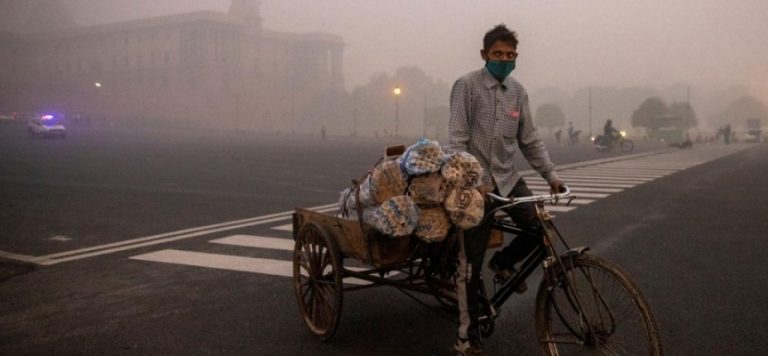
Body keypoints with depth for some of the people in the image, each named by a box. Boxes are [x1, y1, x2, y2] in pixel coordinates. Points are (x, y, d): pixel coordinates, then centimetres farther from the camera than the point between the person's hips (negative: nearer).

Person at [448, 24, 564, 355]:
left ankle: (504, 262, 17)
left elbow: (530, 140, 12)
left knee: (538, 228, -16)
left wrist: (551, 174, 4)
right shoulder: (467, 85, -9)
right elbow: (457, 139, -14)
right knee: (471, 265, -1)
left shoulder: (518, 91, 8)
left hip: (507, 178, 5)